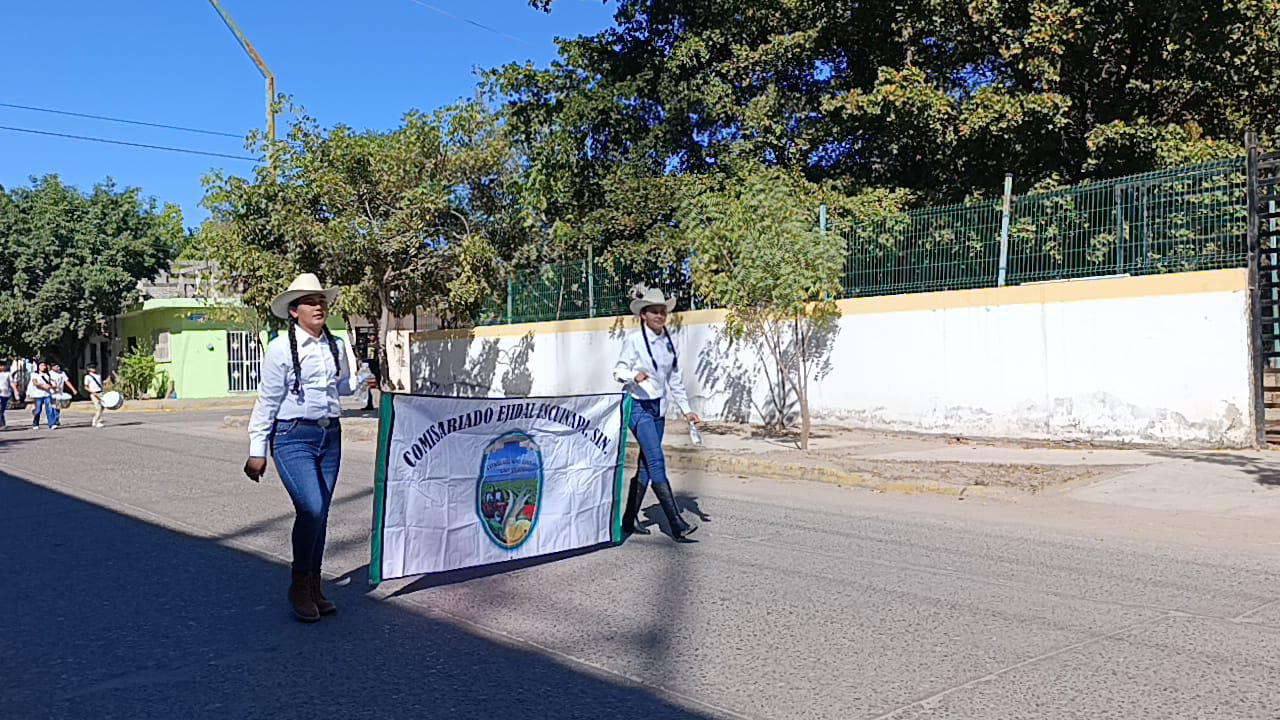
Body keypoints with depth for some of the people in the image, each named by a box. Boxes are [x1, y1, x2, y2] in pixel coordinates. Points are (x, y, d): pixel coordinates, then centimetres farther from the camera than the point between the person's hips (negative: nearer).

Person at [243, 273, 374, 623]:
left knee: (320, 515, 9)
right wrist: (257, 450, -4)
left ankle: (314, 588, 22)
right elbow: (267, 401, -5)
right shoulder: (281, 348, -6)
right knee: (311, 508, -17)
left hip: (330, 436, 5)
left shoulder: (336, 346, 9)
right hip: (293, 438, -5)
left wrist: (366, 376, 6)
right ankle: (300, 586, 1)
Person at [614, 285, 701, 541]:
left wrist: (686, 409, 11)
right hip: (639, 406, -7)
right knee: (657, 462, -14)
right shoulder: (634, 339, -8)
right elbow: (619, 370, -7)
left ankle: (628, 521, 21)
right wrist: (634, 376, -28)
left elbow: (675, 378, 14)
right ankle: (677, 524, -16)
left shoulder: (668, 341, 9)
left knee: (645, 465, 10)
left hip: (658, 407, 7)